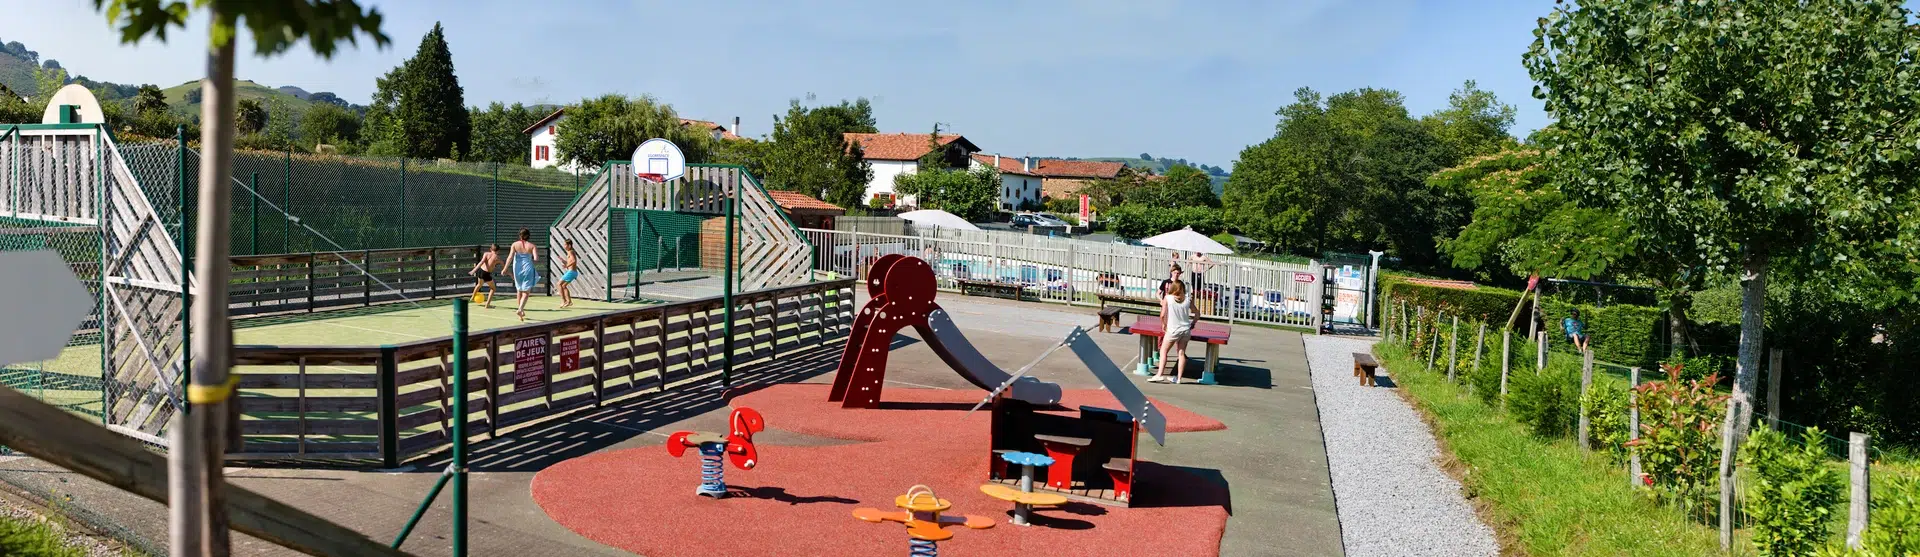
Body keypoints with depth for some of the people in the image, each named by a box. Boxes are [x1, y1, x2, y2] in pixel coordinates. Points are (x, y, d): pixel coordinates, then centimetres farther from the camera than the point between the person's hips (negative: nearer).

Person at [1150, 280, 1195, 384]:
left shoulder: (1167, 298, -6)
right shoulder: (1188, 299, 2)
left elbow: (1163, 315, -7)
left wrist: (1164, 324, 10)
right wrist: (1192, 324, 22)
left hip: (1173, 330, -3)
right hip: (1186, 330, 3)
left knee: (1163, 351, 7)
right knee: (1181, 353, 9)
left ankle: (1159, 375, -1)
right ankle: (1178, 378, 11)